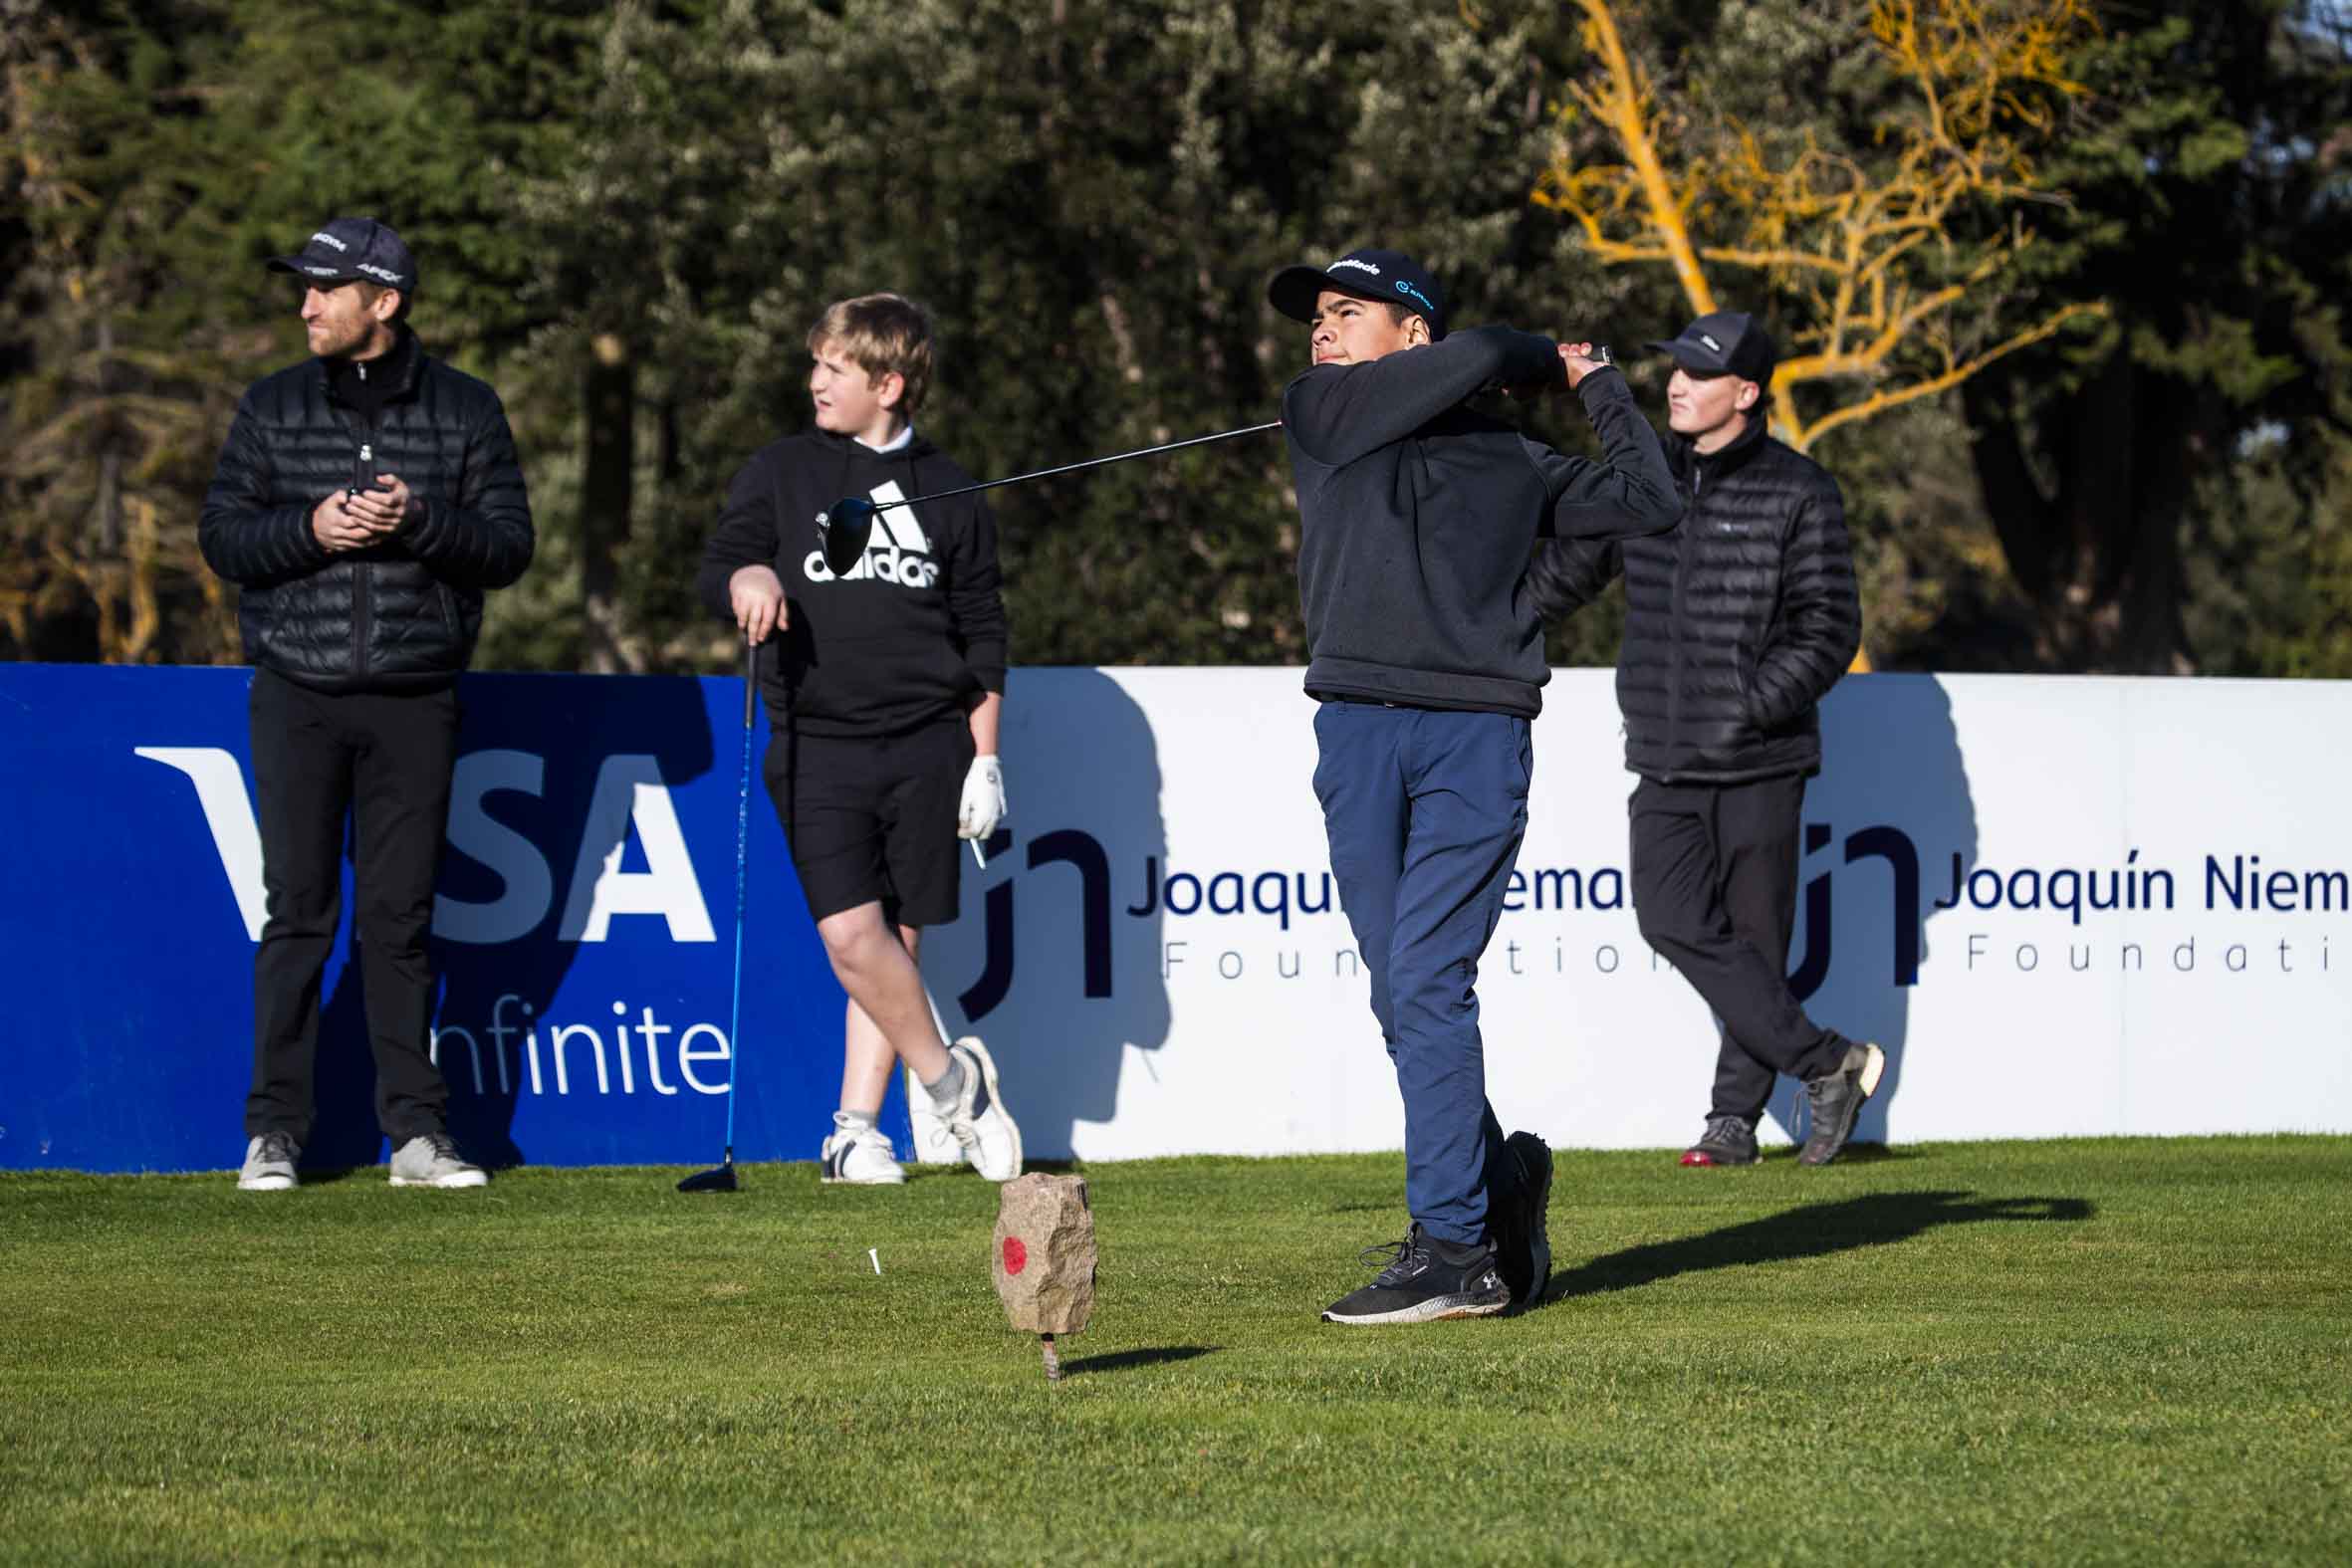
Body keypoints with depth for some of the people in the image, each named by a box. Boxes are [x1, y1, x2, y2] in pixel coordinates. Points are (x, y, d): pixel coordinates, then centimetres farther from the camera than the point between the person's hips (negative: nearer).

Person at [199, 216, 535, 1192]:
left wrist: (417, 522, -16)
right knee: (297, 912, -2)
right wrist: (310, 529, -14)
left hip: (414, 703, 0)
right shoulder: (273, 408, 7)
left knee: (401, 918, 2)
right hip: (298, 698, 0)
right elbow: (222, 537, 4)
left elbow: (509, 546, 1)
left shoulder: (464, 411, 4)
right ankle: (274, 1132, 2)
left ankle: (417, 1132, 7)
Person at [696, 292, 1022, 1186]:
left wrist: (985, 758, 7)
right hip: (817, 743, -1)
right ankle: (950, 1079, 2)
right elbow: (715, 569, 4)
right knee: (850, 933, -15)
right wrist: (747, 578, -21)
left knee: (898, 939, 1)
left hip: (925, 746, 1)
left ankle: (855, 1130, 9)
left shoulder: (945, 491, 9)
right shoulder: (781, 473, 9)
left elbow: (983, 633, 12)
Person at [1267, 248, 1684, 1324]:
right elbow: (1477, 357, 3)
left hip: (1478, 734, -3)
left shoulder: (1509, 459, 14)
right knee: (1402, 997, 3)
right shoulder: (1320, 413, 14)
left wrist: (1595, 382, 24)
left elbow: (1647, 499, 19)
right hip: (1359, 730, 3)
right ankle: (1498, 1176, 22)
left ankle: (1456, 1248, -13)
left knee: (1426, 982, -13)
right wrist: (1542, 361, 22)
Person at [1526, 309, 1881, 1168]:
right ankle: (1826, 1064, -5)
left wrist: (1757, 704, -19)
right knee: (1675, 918, -11)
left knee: (1753, 932, 0)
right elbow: (1559, 577, 20)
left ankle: (1736, 1113, 12)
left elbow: (1829, 629, -6)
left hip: (1760, 761, -4)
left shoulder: (1797, 493, -4)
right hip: (1665, 761, 4)